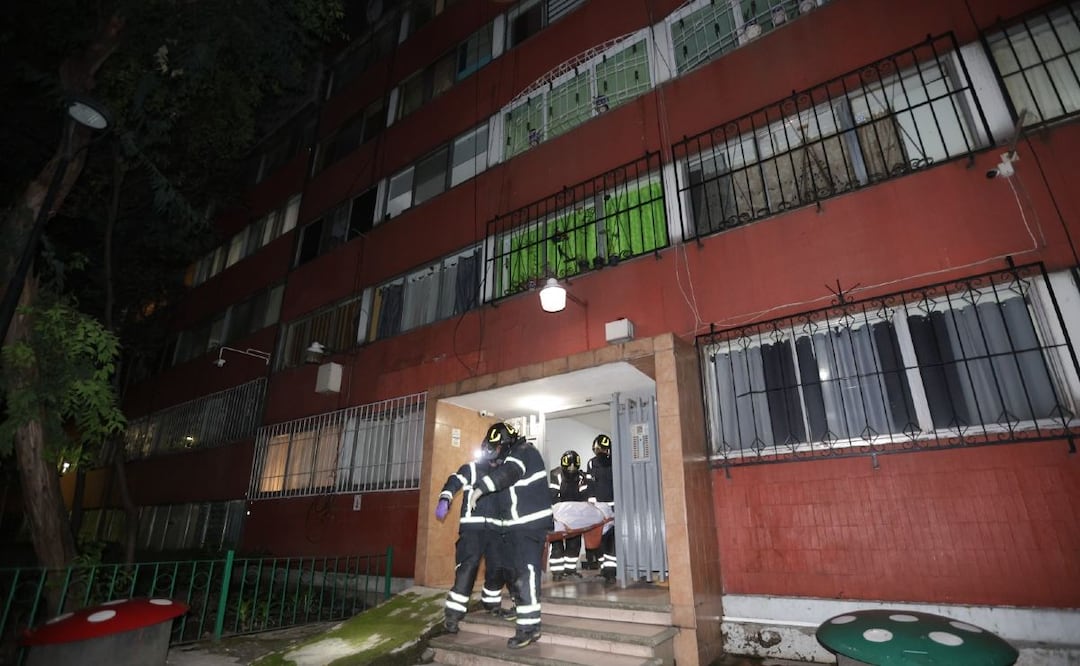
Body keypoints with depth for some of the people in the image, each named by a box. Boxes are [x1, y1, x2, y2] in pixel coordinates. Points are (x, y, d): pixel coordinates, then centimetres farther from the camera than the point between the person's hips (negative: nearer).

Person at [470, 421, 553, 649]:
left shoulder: (524, 452, -14)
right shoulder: (512, 457, 17)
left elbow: (508, 472, -31)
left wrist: (481, 487, -41)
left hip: (531, 524, -10)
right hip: (518, 524, 10)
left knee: (526, 573, -11)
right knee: (513, 569, 17)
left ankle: (529, 626, -7)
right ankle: (523, 611, 29)